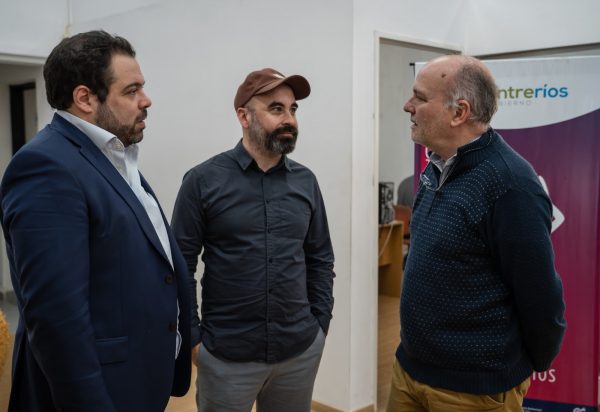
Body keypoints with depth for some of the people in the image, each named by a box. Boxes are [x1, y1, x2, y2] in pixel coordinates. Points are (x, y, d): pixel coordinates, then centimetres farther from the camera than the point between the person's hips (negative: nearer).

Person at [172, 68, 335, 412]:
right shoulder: (204, 181, -8)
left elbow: (321, 259, 9)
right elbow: (181, 265, -6)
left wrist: (321, 323, 4)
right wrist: (192, 337, -7)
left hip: (302, 350, 3)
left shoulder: (306, 181, 3)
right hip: (226, 354, -3)